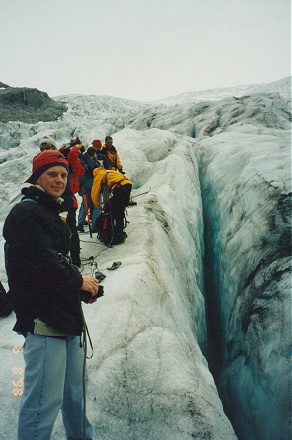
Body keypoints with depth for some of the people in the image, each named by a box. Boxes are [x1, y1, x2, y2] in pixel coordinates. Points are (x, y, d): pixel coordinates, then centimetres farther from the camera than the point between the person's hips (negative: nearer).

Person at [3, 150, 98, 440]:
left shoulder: (51, 215, 21)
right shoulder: (25, 212, -8)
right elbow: (39, 263, -20)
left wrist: (83, 285, 7)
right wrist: (78, 281, -8)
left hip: (65, 317, 10)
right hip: (42, 318, -10)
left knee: (76, 391, 19)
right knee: (44, 400, -5)